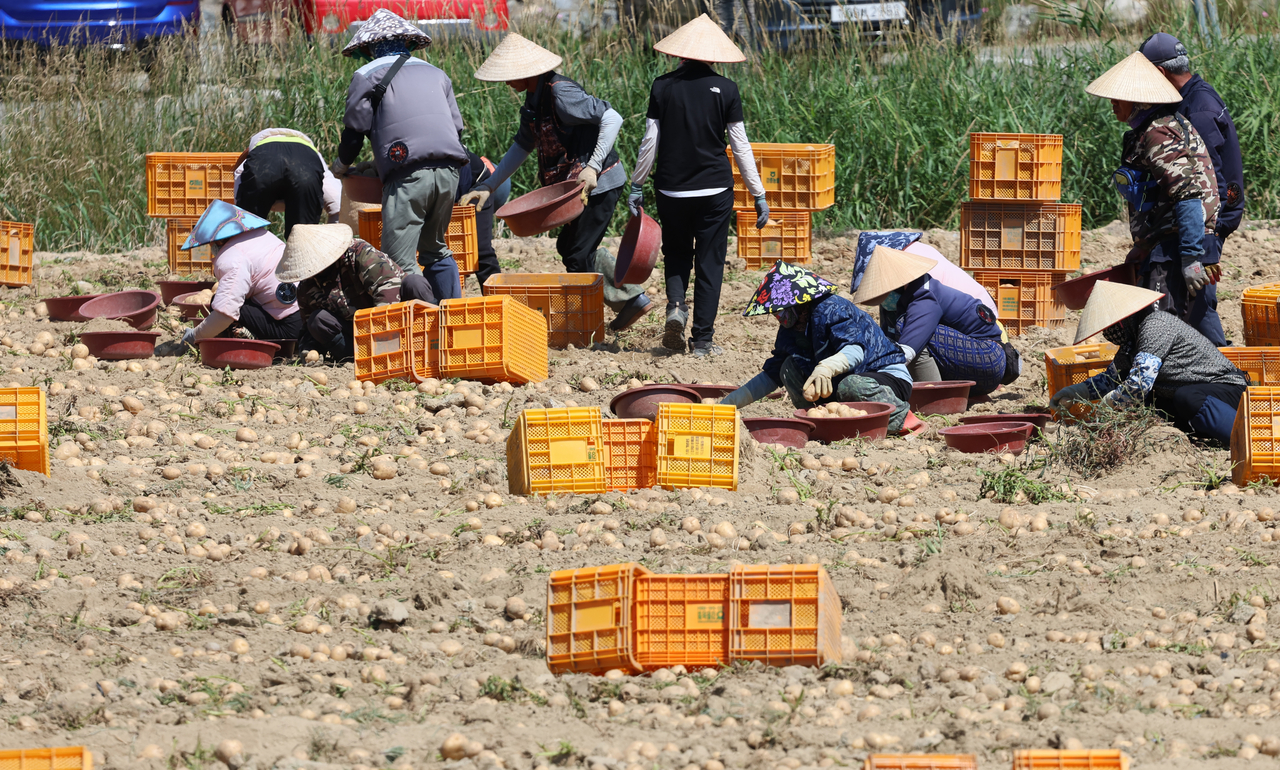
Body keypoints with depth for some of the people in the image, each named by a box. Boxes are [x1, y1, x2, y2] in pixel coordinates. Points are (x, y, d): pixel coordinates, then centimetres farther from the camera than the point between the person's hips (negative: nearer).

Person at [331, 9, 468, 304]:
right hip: (448, 171, 6)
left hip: (408, 175, -6)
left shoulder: (367, 75, 10)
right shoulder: (436, 75, 25)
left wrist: (341, 166, 28)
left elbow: (354, 132, 8)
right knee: (435, 251, 21)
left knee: (400, 263, -8)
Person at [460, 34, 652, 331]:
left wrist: (592, 167, -31)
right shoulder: (534, 100, 9)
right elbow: (521, 147, 19)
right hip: (578, 184, 11)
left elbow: (612, 118, -27)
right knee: (569, 246, 20)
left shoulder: (560, 94, -23)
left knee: (579, 255, -3)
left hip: (599, 183, -11)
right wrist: (488, 186, 14)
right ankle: (634, 299, 26)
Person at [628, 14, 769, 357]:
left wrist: (636, 186, 11)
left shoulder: (663, 87, -3)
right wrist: (758, 195, 5)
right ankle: (703, 339, 5)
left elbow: (650, 142, 0)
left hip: (672, 188, 1)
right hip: (715, 188, -1)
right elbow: (741, 146, -2)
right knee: (710, 263, 7)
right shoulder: (725, 90, -5)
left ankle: (676, 304, -5)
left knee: (677, 253, 21)